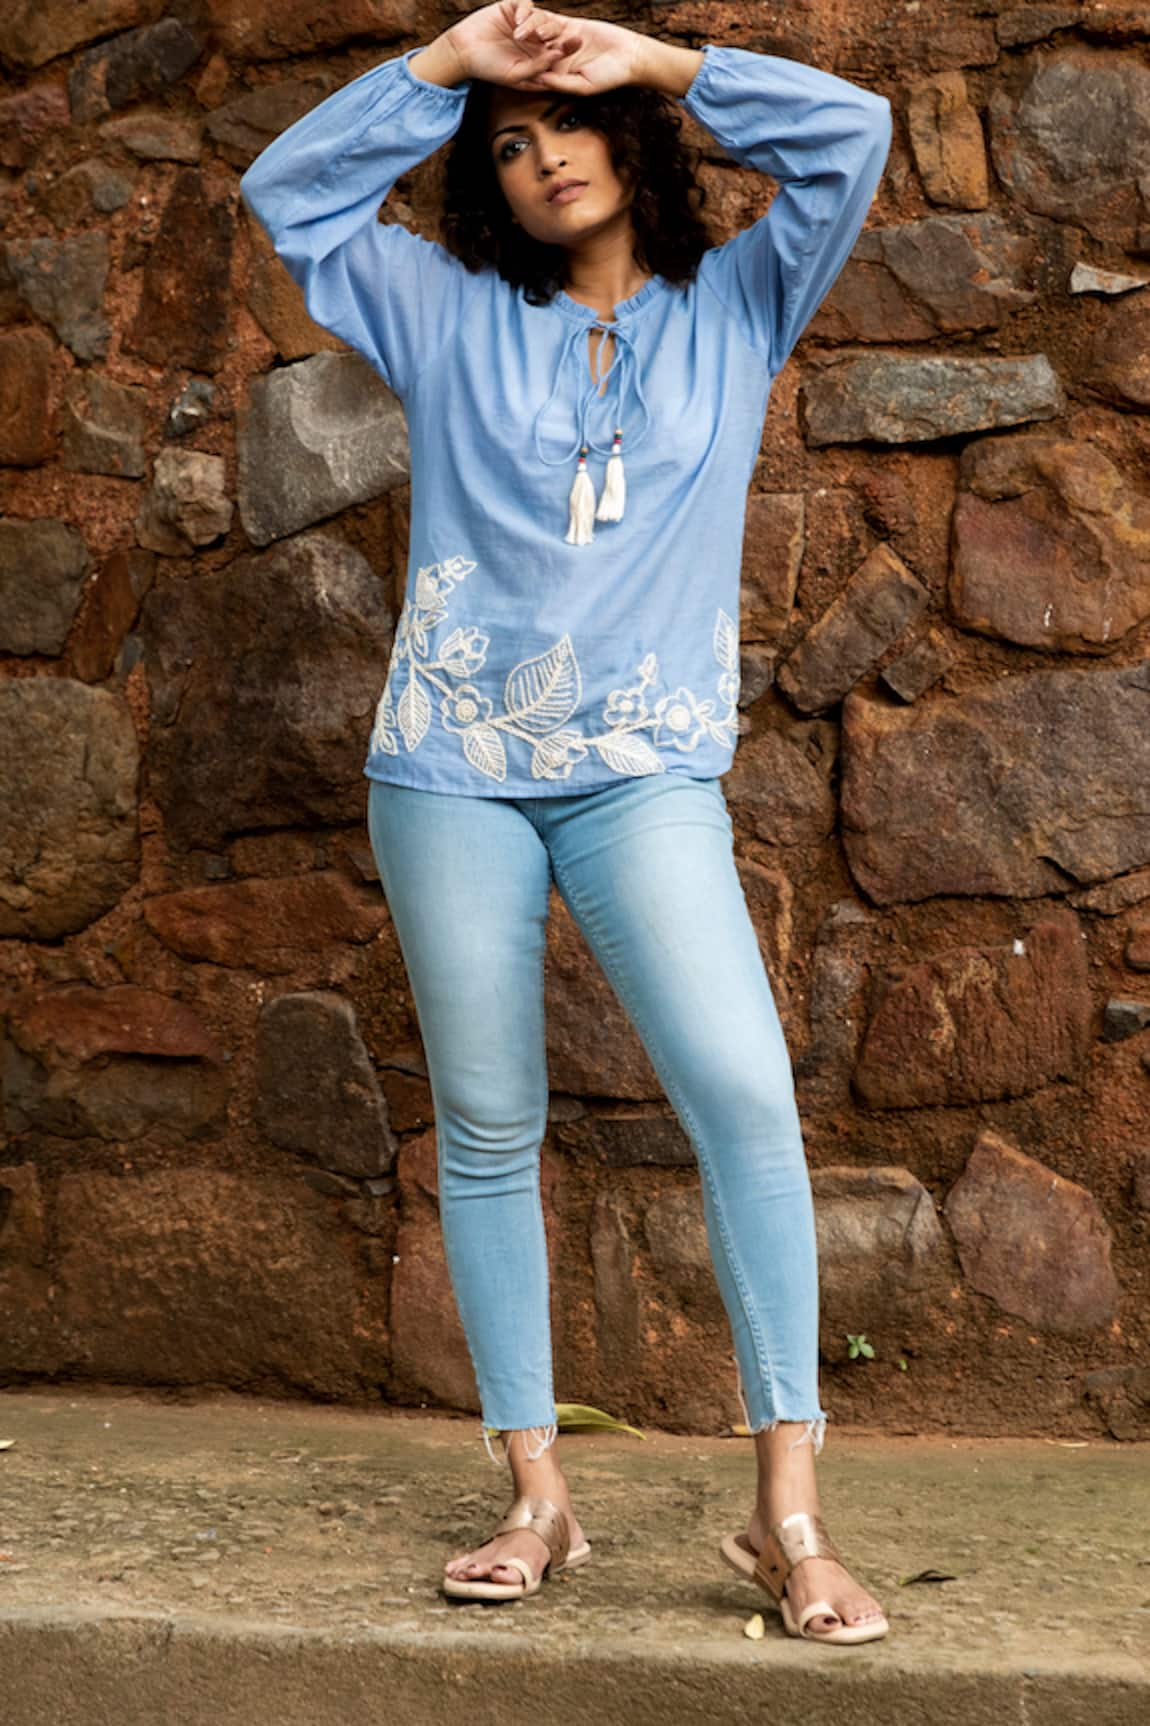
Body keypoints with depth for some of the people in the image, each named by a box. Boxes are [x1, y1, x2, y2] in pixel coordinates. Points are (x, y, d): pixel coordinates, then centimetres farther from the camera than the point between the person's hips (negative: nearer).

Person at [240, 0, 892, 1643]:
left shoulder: (732, 308, 13)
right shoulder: (448, 315, 14)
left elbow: (849, 134, 4)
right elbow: (288, 190, 12)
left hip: (646, 777, -1)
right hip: (454, 770, 2)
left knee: (745, 1091, -19)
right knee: (486, 1130, 2)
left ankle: (788, 1507, -14)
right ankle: (538, 1499, 11)